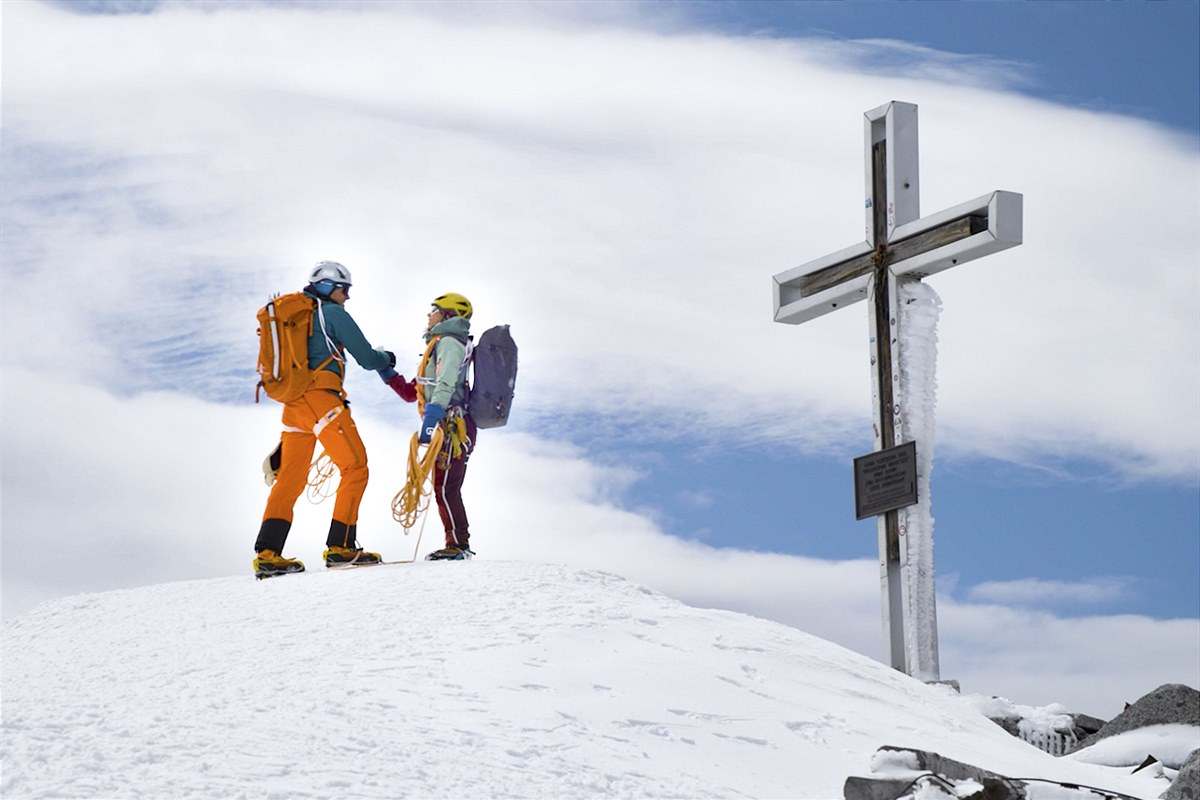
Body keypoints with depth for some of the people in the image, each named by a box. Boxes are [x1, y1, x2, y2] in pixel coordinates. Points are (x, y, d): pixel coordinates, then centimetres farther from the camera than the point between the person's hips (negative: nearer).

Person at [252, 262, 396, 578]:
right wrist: (387, 358, 20)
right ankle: (340, 546, -7)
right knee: (355, 468, -1)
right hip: (321, 398, -8)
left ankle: (267, 553, -1)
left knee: (290, 478, 8)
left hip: (293, 403, 8)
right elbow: (366, 357, -1)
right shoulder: (332, 313, 0)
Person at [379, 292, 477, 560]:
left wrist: (431, 419, -33)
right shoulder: (440, 345, 26)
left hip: (452, 425, -10)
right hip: (447, 427, 10)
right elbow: (412, 392, 27)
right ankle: (457, 545, 11)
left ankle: (459, 544, -12)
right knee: (445, 489, 9)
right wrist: (387, 372, 20)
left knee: (445, 488, -12)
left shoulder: (449, 342, -5)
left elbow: (445, 386, -22)